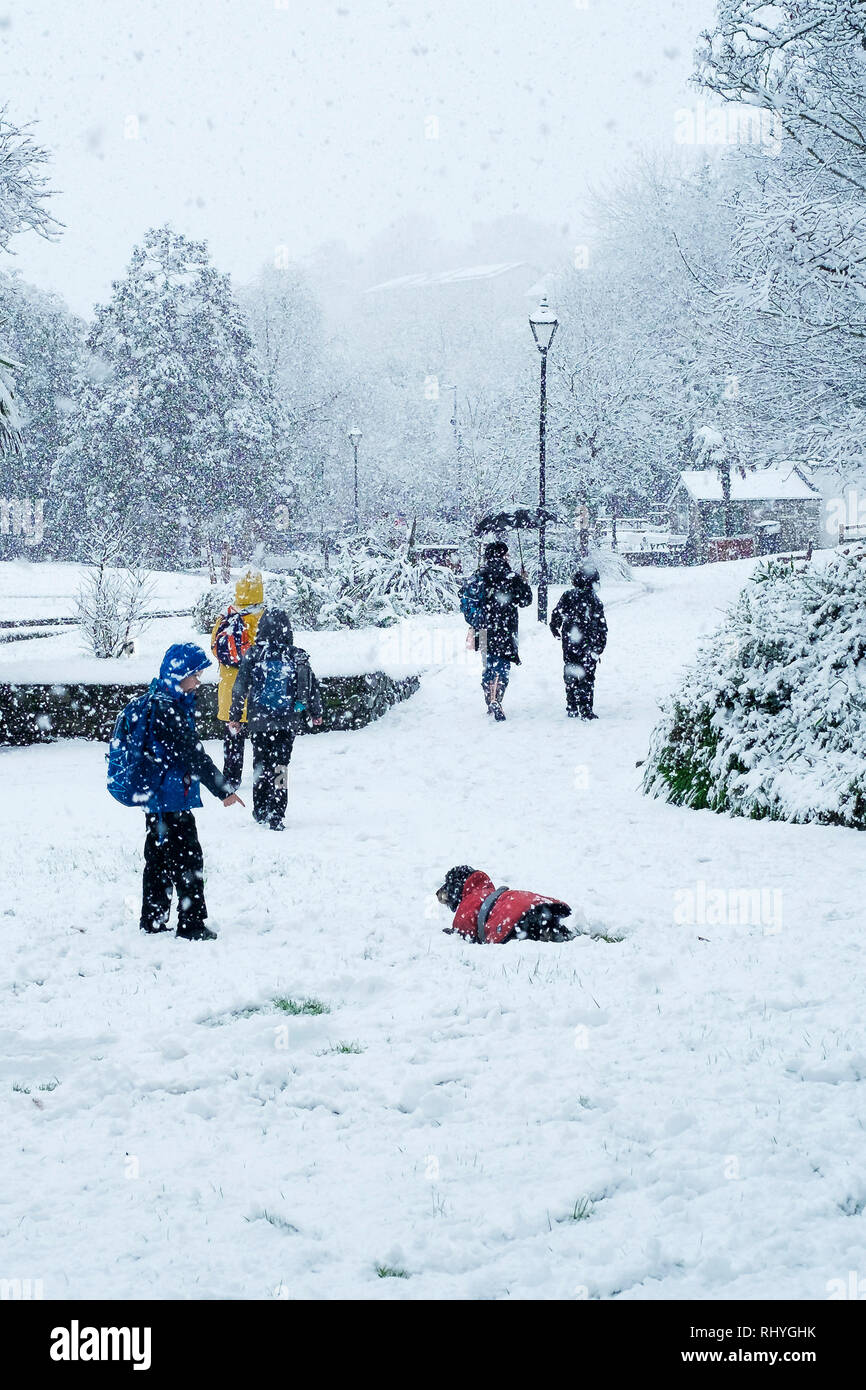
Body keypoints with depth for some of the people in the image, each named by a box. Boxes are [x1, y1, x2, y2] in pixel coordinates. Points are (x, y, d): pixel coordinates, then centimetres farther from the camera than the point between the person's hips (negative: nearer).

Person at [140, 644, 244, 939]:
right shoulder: (167, 709, -21)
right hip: (171, 799, -10)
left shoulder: (159, 701, 11)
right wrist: (223, 790, -22)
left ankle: (153, 920, 24)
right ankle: (191, 923, 0)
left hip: (155, 797, 10)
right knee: (188, 857, -3)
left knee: (159, 857, 16)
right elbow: (192, 753, -24)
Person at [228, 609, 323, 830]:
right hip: (288, 721, 0)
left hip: (259, 721, 0)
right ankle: (276, 814, -8)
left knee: (261, 764, 14)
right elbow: (313, 686, 6)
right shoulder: (298, 656, -2)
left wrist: (234, 717, 7)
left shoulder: (253, 655, -6)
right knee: (280, 765, 1)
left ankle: (260, 811, 23)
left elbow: (240, 687, -4)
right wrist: (316, 713, 22)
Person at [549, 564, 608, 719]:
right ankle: (585, 710, -3)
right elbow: (602, 627, -7)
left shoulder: (568, 596, -2)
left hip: (569, 644, 3)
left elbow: (556, 616, 4)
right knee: (588, 677, 2)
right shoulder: (595, 600, -10)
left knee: (571, 677, 14)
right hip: (588, 646, -3)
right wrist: (599, 647, 1)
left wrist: (556, 632, 23)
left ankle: (572, 709, 17)